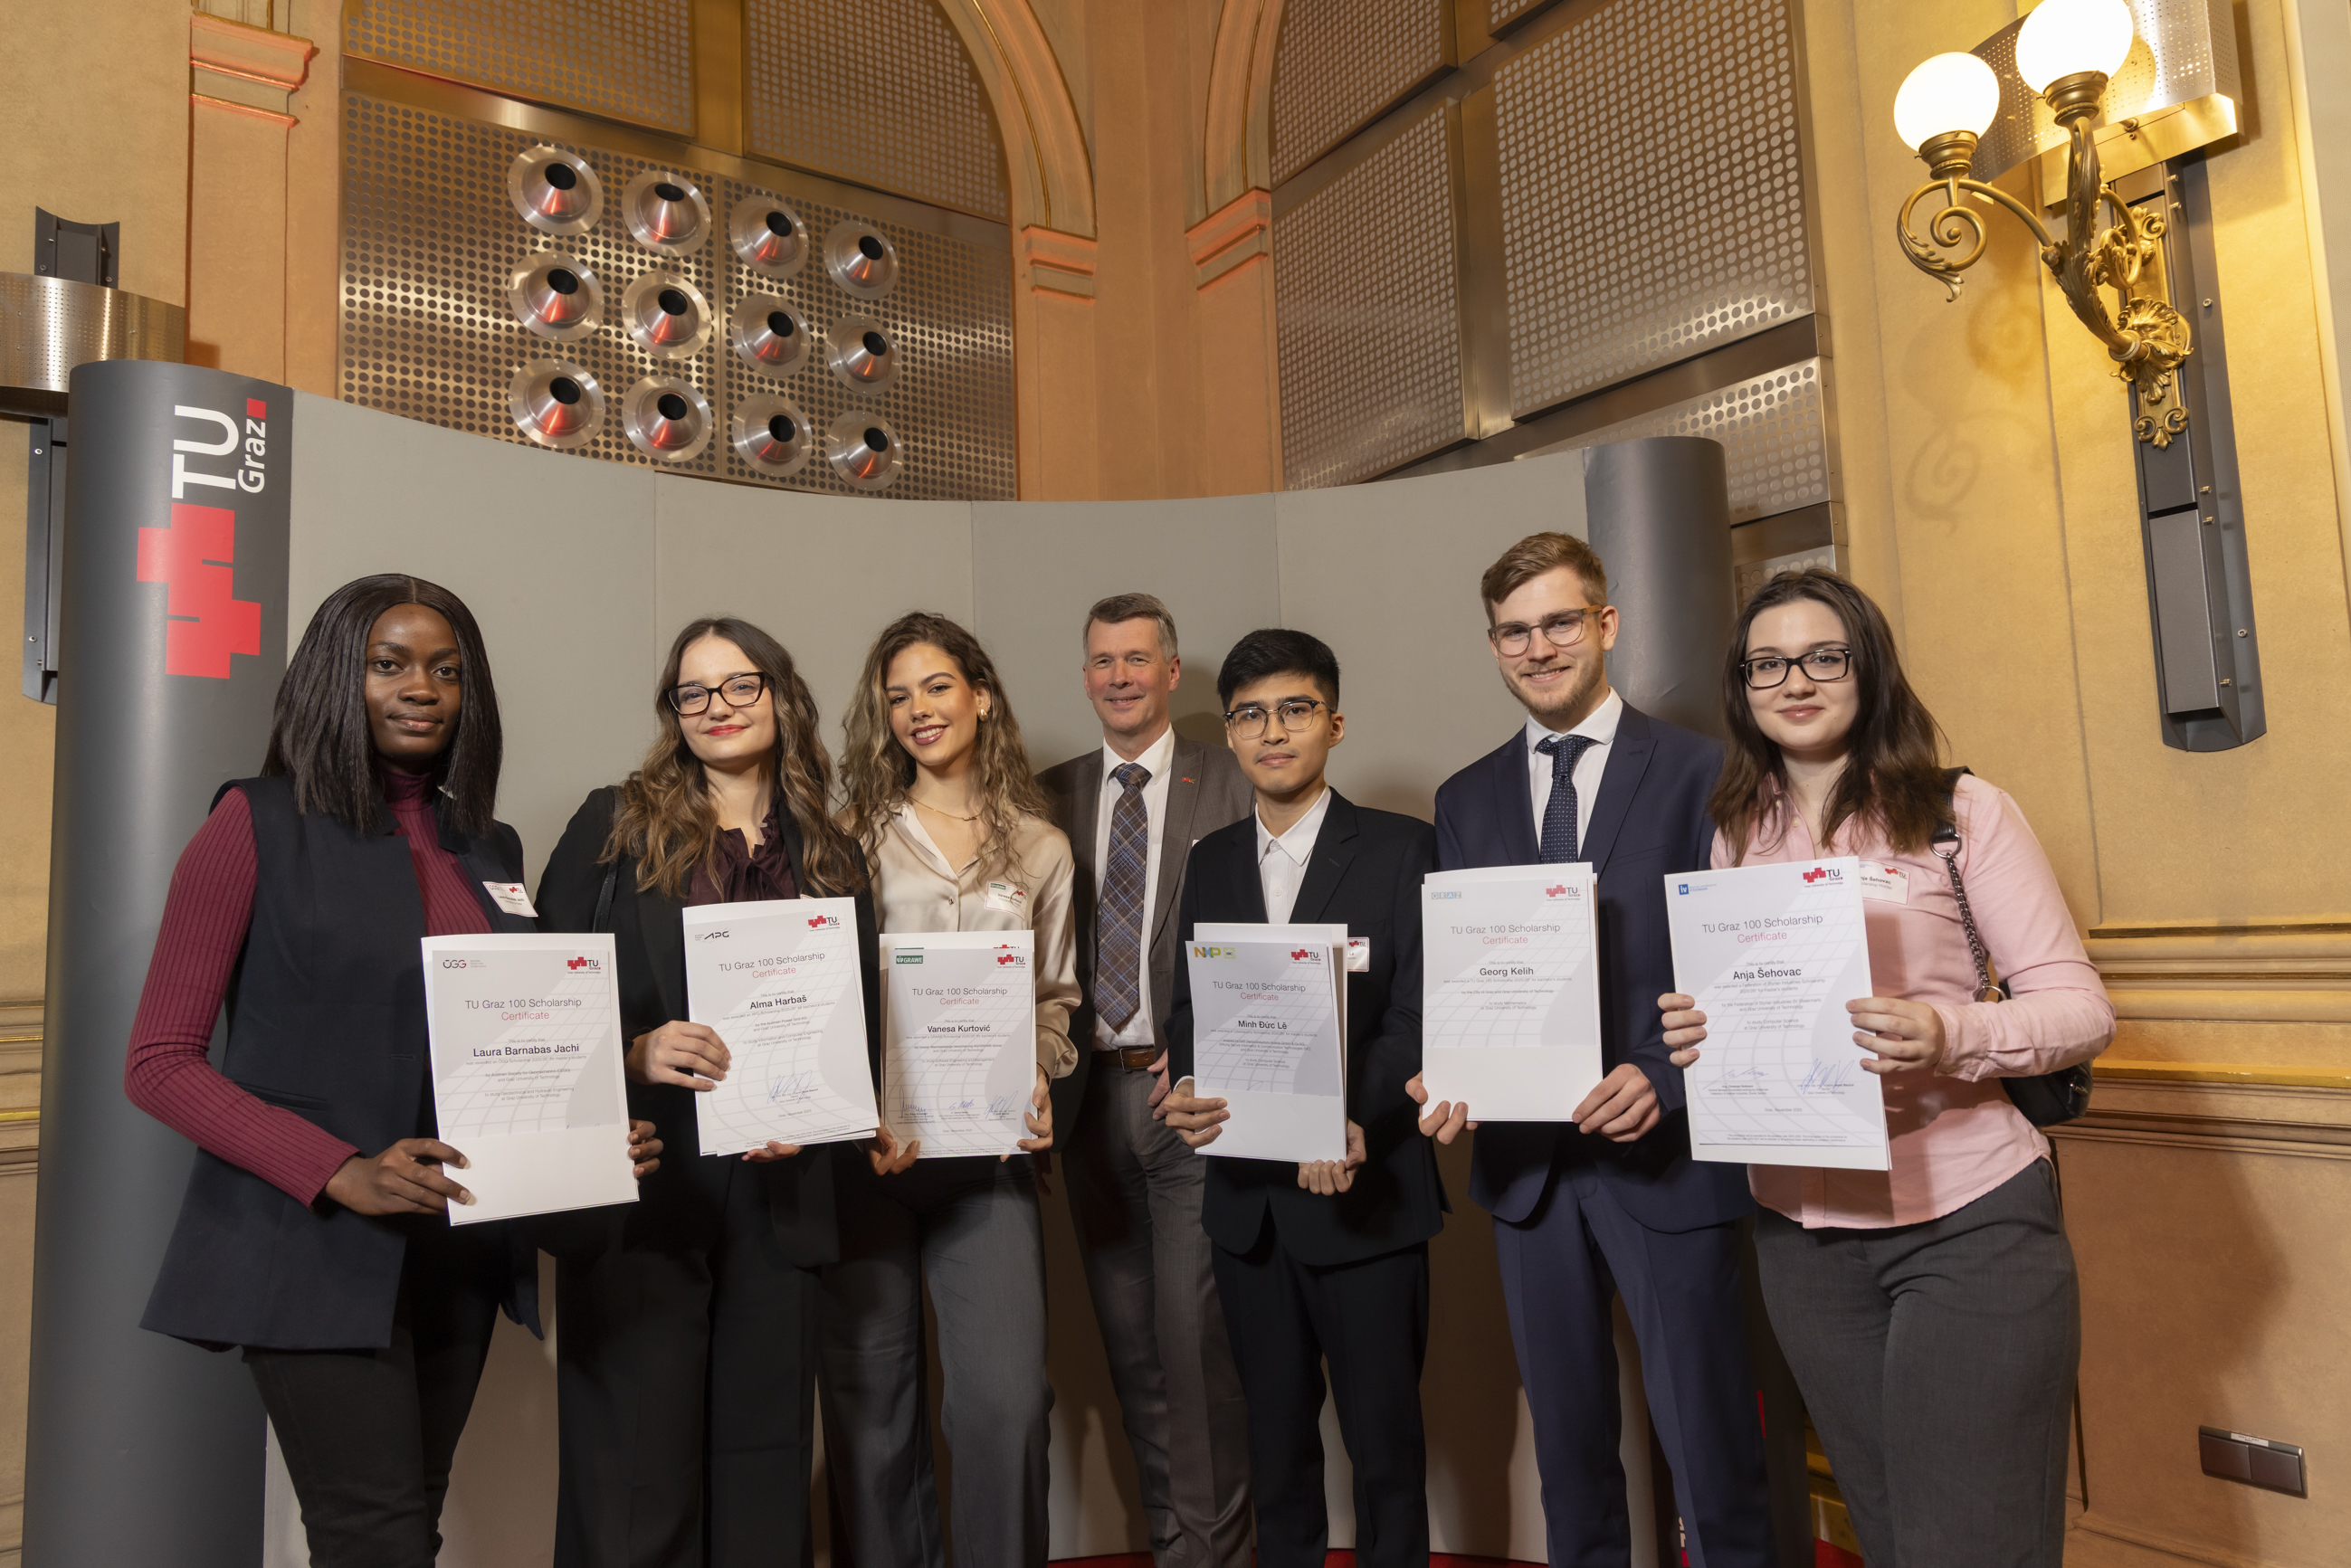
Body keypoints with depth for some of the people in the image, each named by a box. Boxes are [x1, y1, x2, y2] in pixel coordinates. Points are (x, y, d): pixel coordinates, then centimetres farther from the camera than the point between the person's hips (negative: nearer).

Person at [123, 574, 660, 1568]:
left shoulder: (490, 849, 12)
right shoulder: (259, 824, -3)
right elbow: (158, 1062, -6)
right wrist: (340, 1174, -19)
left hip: (457, 1250, 5)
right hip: (319, 1249, -5)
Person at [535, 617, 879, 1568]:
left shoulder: (833, 858, 11)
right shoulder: (614, 825, 4)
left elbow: (860, 1024, 12)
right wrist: (634, 1053, -17)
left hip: (779, 1198, 3)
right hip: (641, 1200, -2)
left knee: (765, 1480, 12)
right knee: (633, 1492, 4)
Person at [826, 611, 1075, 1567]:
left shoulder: (1040, 848, 10)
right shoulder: (854, 837, 5)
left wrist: (1037, 1080, -4)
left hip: (990, 1153, 1)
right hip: (866, 1153, 0)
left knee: (1007, 1396, -5)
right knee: (871, 1397, 8)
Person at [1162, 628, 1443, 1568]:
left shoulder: (1402, 849, -4)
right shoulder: (1211, 862, 10)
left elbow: (1415, 1014, -11)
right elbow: (1188, 1006, 9)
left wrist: (1359, 1125, -25)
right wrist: (1186, 1089, -11)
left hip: (1365, 1190, -4)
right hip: (1246, 1196, 4)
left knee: (1385, 1436, 7)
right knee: (1275, 1432, 17)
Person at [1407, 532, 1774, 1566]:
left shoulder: (1697, 772, -3)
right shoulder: (1465, 801, 9)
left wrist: (1663, 1076, -20)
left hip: (1664, 1152, -4)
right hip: (1526, 1161, 4)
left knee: (1710, 1447, 6)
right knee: (1567, 1442, 18)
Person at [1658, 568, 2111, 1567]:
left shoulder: (1962, 811, -3)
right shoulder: (1735, 838, 8)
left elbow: (2082, 1005, -5)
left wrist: (1950, 1035, -25)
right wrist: (1700, 1034, -8)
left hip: (1968, 1220, -4)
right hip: (1802, 1230, 4)